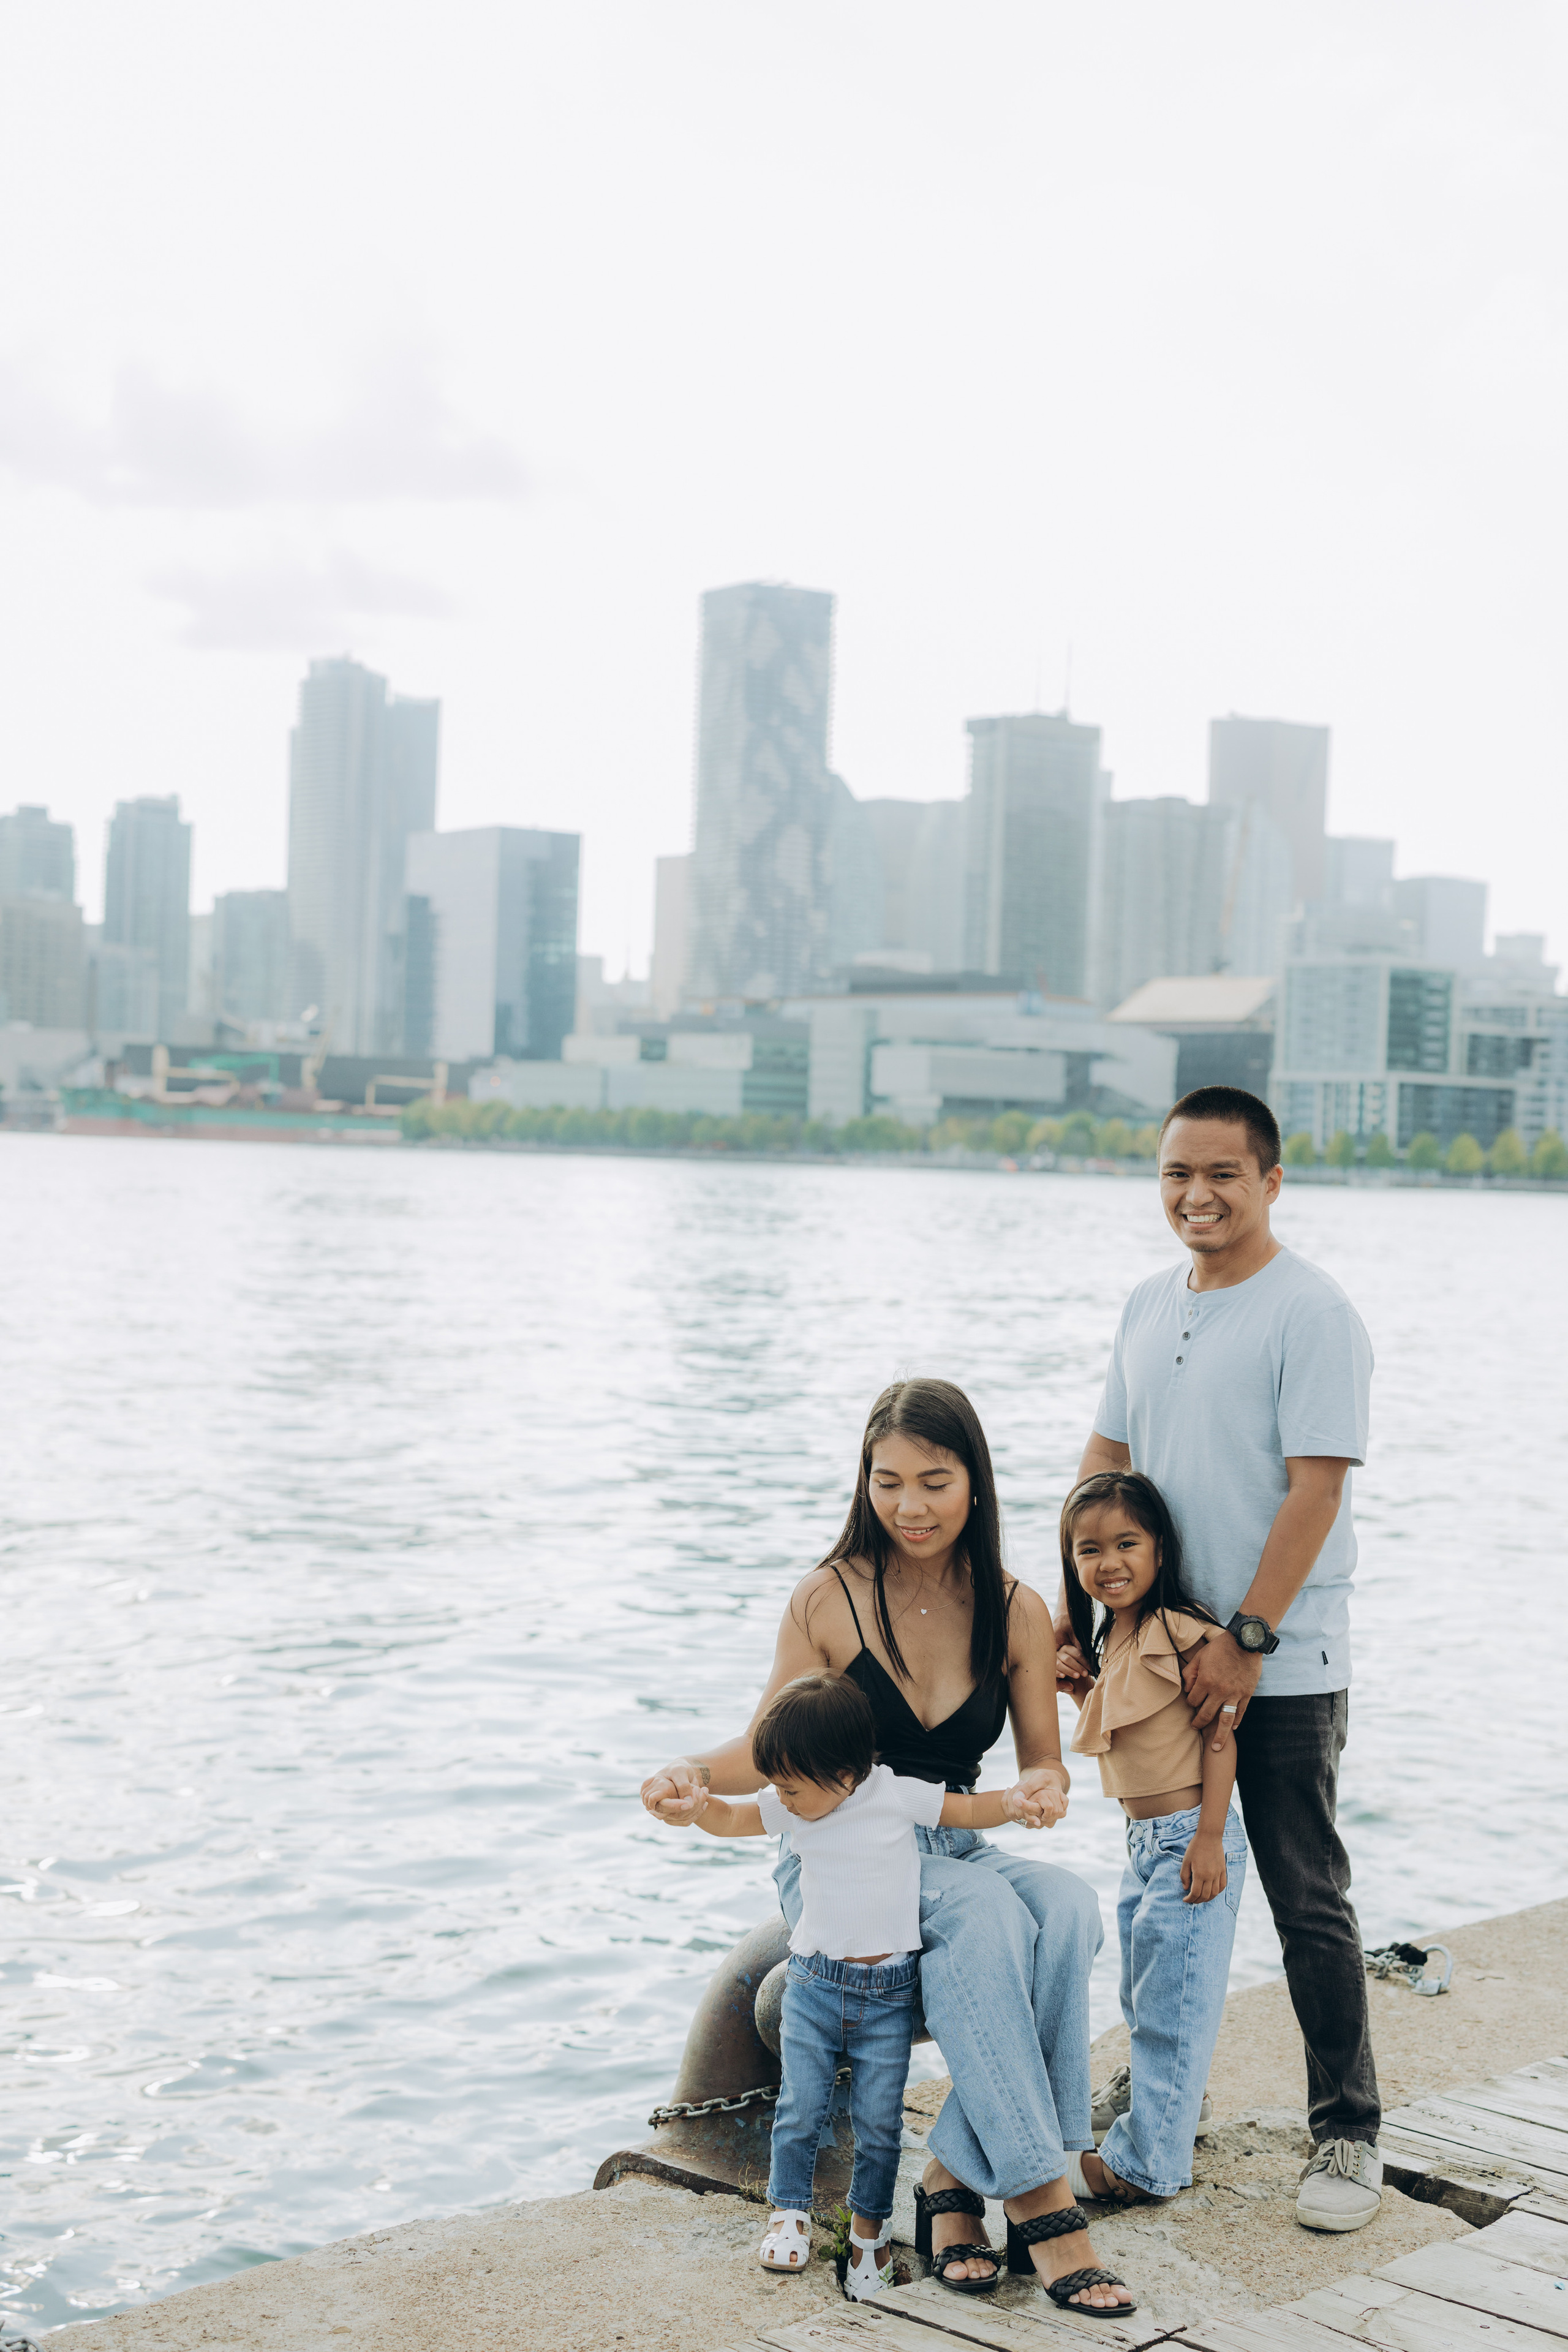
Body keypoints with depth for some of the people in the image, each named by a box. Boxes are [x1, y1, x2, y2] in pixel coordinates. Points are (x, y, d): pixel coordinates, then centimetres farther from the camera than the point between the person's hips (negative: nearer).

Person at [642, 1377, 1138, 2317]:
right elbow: (772, 1750, -3)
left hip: (954, 1852, 4)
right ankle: (1039, 2199, -32)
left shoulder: (1018, 1613, 2)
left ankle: (959, 2178, -23)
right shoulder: (829, 1600, -7)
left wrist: (1047, 1787, -20)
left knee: (1068, 1907, -30)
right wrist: (696, 1772, -24)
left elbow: (1043, 1761, 5)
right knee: (988, 1913, -34)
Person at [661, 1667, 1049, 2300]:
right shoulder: (792, 1808, -2)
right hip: (814, 1983, 2)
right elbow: (729, 1820, 8)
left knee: (878, 2118, 4)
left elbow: (967, 1810, 0)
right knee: (800, 2106, -1)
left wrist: (1010, 1804, -19)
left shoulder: (898, 1795, -10)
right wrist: (697, 1806, -14)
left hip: (888, 1992, -2)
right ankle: (789, 2211, 18)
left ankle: (870, 2225, 21)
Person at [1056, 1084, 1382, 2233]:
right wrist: (1071, 1606, 6)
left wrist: (1246, 1641, -20)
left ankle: (1349, 2135, 12)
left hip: (1284, 1670, -7)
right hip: (1165, 1656, 7)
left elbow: (1316, 1489, -17)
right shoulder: (1149, 1307, 10)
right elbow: (1106, 1460, 14)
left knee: (1309, 1902, 0)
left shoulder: (1312, 1313, -12)